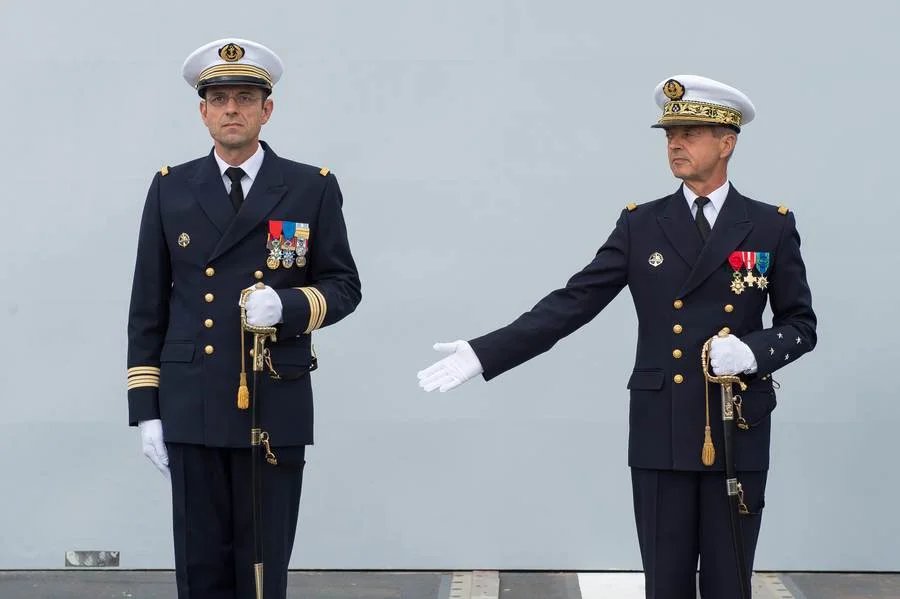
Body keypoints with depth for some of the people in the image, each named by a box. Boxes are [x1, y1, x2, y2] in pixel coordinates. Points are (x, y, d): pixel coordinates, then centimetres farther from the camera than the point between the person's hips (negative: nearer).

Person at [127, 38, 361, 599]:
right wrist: (145, 407, 3)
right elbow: (149, 305, 8)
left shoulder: (313, 188, 4)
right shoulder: (172, 188, 7)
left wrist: (288, 305, -16)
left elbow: (344, 286, 6)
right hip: (191, 410, 1)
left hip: (277, 408, -1)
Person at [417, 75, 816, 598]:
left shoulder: (772, 227, 3)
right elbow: (572, 304, 0)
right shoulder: (641, 226, 5)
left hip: (739, 435, -1)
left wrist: (752, 352, -16)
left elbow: (801, 325, 6)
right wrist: (484, 353, -9)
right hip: (661, 434, 1)